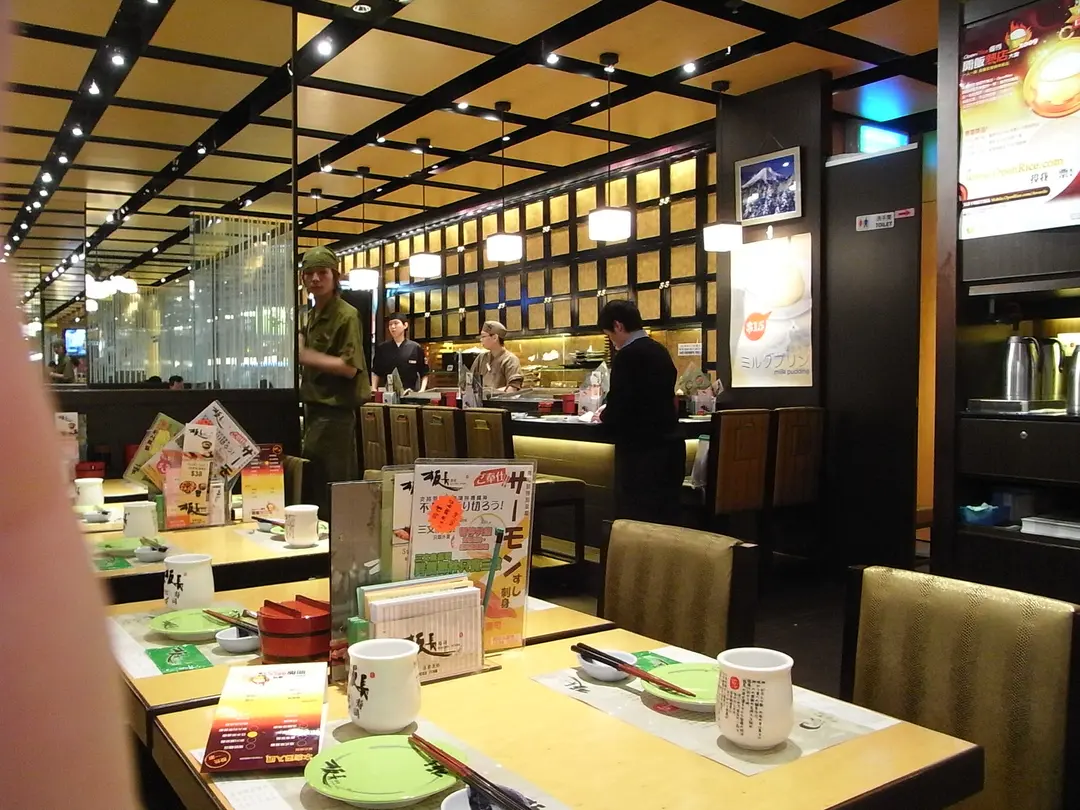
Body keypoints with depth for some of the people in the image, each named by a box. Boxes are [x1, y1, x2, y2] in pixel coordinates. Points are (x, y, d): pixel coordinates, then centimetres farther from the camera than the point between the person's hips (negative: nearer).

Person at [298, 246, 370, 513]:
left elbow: (349, 367, -21)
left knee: (335, 490, -5)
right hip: (314, 408, 9)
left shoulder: (346, 315, -13)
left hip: (335, 412, -9)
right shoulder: (312, 315, 14)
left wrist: (307, 356, -20)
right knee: (312, 484, 14)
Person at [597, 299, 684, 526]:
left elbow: (618, 408, -17)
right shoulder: (660, 351, 10)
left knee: (636, 522, -1)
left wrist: (604, 417, 5)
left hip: (641, 449, -8)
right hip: (668, 445, 8)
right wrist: (611, 410, 22)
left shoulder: (627, 356, -14)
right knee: (665, 519, 12)